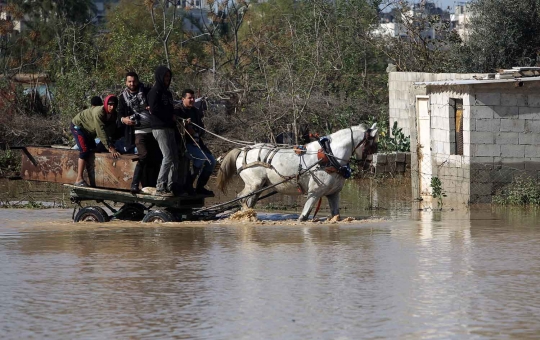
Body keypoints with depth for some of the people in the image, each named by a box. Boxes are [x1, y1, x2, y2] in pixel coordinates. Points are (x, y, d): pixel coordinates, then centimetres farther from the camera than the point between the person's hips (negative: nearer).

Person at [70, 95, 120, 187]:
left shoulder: (113, 114, -10)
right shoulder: (99, 112, -36)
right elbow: (101, 132, -39)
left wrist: (112, 146, -22)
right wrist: (109, 147, -42)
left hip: (88, 130, 9)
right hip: (78, 126, -9)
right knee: (85, 150, -20)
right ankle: (79, 180, -22)